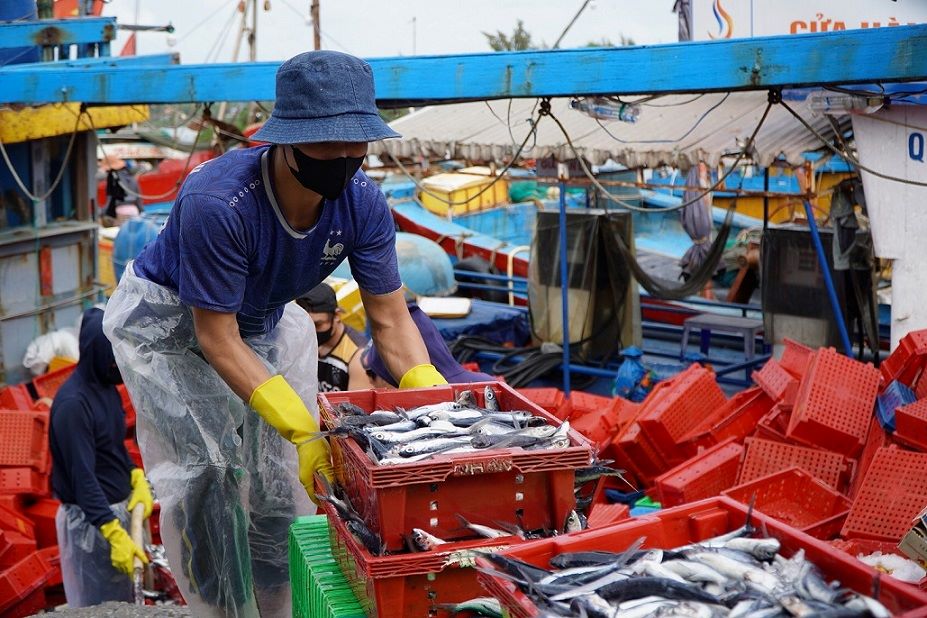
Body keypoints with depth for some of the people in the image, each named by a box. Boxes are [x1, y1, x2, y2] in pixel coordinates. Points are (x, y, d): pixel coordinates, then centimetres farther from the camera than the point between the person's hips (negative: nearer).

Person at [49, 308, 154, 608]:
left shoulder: (107, 387, 4)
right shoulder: (73, 403, -23)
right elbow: (83, 476, -26)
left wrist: (138, 480, -1)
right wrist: (114, 534, -31)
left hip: (120, 507, 8)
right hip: (89, 518, -8)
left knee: (126, 601, 20)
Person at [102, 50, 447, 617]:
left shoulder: (362, 203, -22)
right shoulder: (216, 203, -37)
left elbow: (390, 319, -14)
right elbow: (217, 337, -32)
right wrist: (302, 427, -38)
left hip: (267, 320, 5)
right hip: (171, 321, -5)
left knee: (284, 477, 1)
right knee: (208, 469, -15)